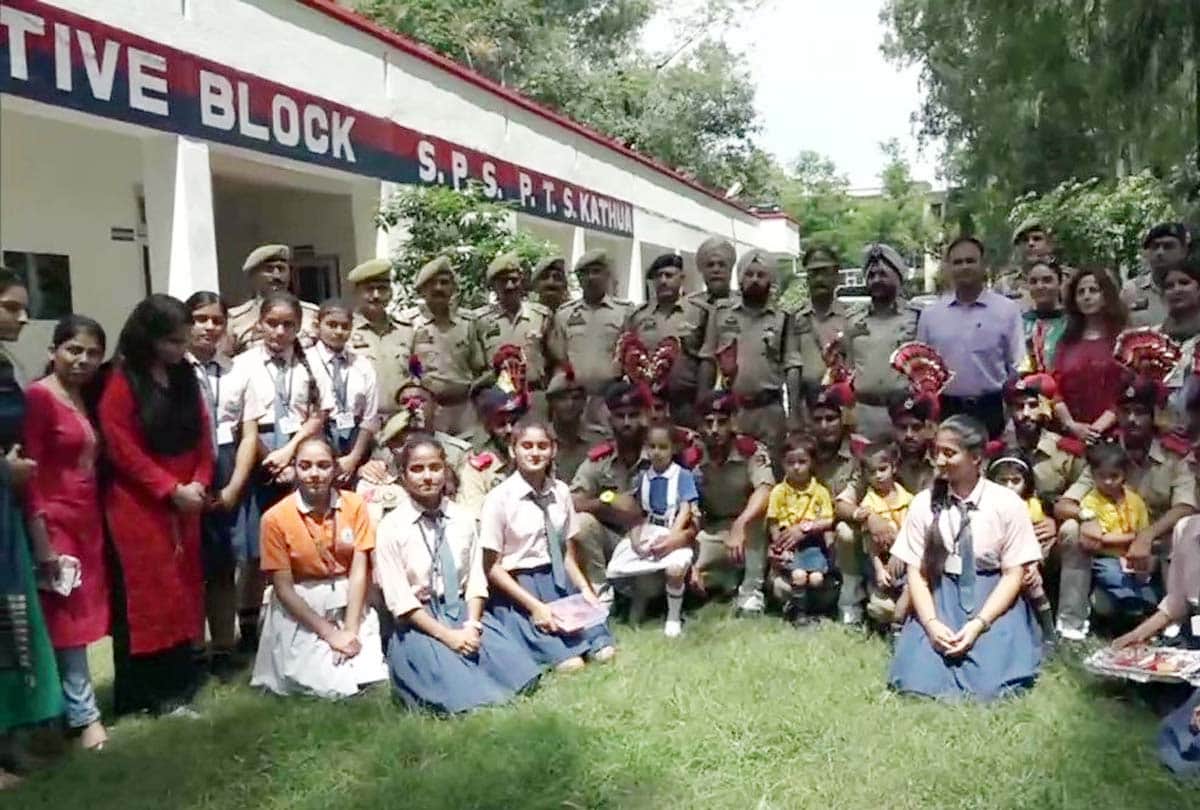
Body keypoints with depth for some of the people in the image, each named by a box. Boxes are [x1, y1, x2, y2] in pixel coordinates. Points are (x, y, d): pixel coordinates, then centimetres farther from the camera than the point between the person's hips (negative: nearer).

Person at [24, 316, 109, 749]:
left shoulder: (85, 398, 13)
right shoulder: (38, 396, -11)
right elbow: (30, 473, -15)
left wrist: (94, 522, 10)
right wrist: (43, 542, -17)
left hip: (88, 522, 8)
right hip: (55, 525, -8)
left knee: (81, 618, 13)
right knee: (66, 621, 0)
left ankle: (76, 707, 23)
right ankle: (84, 715, 8)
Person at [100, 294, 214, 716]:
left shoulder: (186, 377, 9)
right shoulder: (121, 383, -11)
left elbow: (202, 435, 10)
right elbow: (123, 450, -15)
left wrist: (199, 482, -4)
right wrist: (171, 489, -16)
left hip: (184, 504, 6)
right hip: (138, 506, -6)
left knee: (181, 590, 10)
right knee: (146, 594, -2)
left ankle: (178, 682, 20)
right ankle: (147, 693, 7)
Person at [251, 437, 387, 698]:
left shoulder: (355, 506, -5)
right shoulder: (275, 518, -11)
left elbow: (359, 572, -7)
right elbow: (284, 588, -10)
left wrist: (350, 630, -15)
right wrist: (329, 633, -14)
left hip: (349, 603, 2)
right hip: (300, 611, -2)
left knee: (368, 679, -12)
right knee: (335, 686, -15)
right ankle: (294, 671, 17)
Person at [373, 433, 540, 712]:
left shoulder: (464, 519, 5)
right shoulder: (391, 527, -6)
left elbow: (476, 580, 4)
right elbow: (398, 599, -10)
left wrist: (472, 625, -15)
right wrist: (446, 634, -17)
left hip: (463, 612, 4)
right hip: (418, 622, -4)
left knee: (520, 672, -18)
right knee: (461, 693, -28)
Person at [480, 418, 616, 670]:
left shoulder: (560, 491, 3)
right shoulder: (499, 498, -10)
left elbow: (568, 554, 10)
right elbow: (492, 567, -8)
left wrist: (585, 589, -8)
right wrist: (534, 605, -16)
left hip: (557, 579, 5)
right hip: (514, 584, -4)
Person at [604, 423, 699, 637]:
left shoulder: (684, 476, -2)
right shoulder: (641, 477, 11)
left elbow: (685, 511, -9)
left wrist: (669, 539, -19)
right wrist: (635, 538, -9)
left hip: (674, 536, -4)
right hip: (645, 535, 4)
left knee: (675, 568, -35)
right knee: (614, 570, -14)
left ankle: (674, 617, -8)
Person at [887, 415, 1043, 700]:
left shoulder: (1008, 503, -5)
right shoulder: (923, 504, 0)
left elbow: (1013, 575, -5)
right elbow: (916, 572, -1)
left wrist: (978, 624, -19)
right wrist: (931, 623, -18)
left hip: (993, 601, -1)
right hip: (940, 599, 1)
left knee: (988, 682, -22)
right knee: (917, 678, -20)